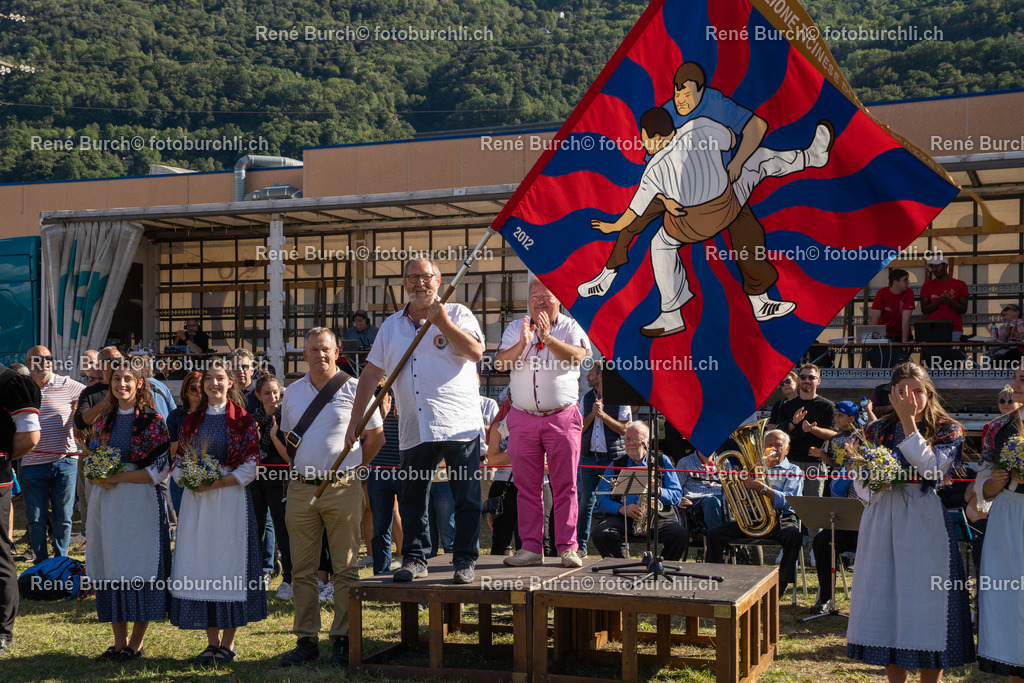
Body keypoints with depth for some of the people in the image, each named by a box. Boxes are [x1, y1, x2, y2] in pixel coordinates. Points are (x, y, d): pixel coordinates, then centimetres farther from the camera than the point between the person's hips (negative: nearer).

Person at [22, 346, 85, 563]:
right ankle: (41, 561, 23)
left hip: (64, 462, -1)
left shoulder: (67, 385, -1)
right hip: (33, 464, 1)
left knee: (63, 517, 6)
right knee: (36, 519, 7)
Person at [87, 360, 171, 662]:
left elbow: (160, 469, -9)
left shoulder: (152, 420, -5)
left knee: (139, 567, -2)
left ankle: (137, 643, 7)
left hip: (141, 503, -5)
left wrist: (119, 477, -14)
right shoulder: (103, 420, 11)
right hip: (106, 501, 5)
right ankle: (119, 641, 14)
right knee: (110, 568, 6)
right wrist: (98, 478, -3)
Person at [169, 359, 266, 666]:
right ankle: (212, 641, 12)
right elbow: (179, 462, 13)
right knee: (199, 565, 3)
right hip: (195, 500, 4)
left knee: (229, 563, -2)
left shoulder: (243, 421, 0)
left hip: (231, 500, -4)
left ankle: (228, 642, 7)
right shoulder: (191, 421, 12)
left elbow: (250, 467, -5)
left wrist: (216, 483, -14)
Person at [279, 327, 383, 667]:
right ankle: (306, 639, 13)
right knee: (302, 570, 6)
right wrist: (300, 464, 12)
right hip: (301, 489, 4)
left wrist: (354, 467, 4)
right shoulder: (292, 393, 12)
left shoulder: (355, 390, -1)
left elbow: (375, 435, 5)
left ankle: (342, 639, 7)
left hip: (342, 489, -4)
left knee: (345, 568, 0)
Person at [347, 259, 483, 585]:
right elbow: (371, 373, 15)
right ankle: (414, 558, 17)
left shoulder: (457, 314, 5)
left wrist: (443, 323, -16)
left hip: (459, 423, -4)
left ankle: (465, 560, 8)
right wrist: (355, 420, 11)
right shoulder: (392, 326, 16)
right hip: (414, 429, 4)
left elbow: (475, 352, -11)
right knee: (412, 497, 7)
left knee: (467, 497, -1)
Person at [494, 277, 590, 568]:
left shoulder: (571, 327, 5)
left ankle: (568, 547, 3)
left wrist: (547, 338, -21)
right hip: (523, 418, 3)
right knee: (527, 487, 3)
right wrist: (522, 344, -16)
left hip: (562, 418, -2)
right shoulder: (516, 328, 13)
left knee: (565, 486, -2)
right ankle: (531, 548, 8)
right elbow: (499, 361, -1)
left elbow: (577, 356, -14)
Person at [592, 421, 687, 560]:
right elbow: (602, 499, 7)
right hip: (623, 517, 1)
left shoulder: (662, 461, 16)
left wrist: (658, 491, -13)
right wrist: (621, 508, -12)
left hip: (658, 517, 0)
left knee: (681, 534, -30)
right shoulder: (616, 465, 17)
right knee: (599, 532, -29)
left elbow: (677, 495, 8)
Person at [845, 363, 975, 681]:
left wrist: (908, 421, -16)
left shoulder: (947, 430, 1)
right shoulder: (877, 430, 10)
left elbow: (931, 469, -15)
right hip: (882, 521, 3)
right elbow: (859, 479, 12)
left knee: (926, 601, -3)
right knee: (886, 599, 6)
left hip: (925, 523, -3)